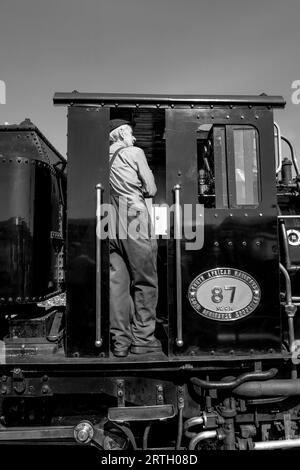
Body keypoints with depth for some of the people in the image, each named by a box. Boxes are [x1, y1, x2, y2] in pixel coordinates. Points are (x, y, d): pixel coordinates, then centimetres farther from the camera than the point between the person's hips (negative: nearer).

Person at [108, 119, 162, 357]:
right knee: (145, 283, 3)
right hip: (135, 221, -5)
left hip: (113, 225, 6)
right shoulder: (135, 152, 4)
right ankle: (142, 338, 6)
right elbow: (151, 190, 3)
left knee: (117, 283, 5)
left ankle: (120, 341, 10)